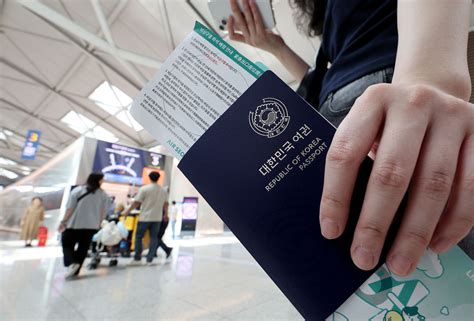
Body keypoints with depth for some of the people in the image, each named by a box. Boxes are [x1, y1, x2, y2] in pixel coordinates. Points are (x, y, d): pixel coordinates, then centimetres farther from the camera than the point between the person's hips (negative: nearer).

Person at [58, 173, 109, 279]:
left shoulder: (77, 190, -6)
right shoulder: (104, 195, -2)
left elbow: (70, 209, -8)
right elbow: (103, 212, 1)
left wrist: (63, 222, 2)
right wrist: (98, 224, 14)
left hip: (74, 224, -2)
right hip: (91, 226, 2)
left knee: (67, 245, 13)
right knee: (83, 248, 14)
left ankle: (71, 264, -9)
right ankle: (75, 271, 16)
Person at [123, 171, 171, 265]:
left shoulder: (144, 189, -7)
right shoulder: (163, 191, 6)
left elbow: (136, 203, -9)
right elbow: (165, 205, 11)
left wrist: (127, 212, 2)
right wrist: (166, 214, 27)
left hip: (145, 217, -3)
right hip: (157, 218, 4)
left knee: (139, 237, 9)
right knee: (154, 238, 9)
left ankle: (137, 258, 12)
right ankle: (149, 259, 12)